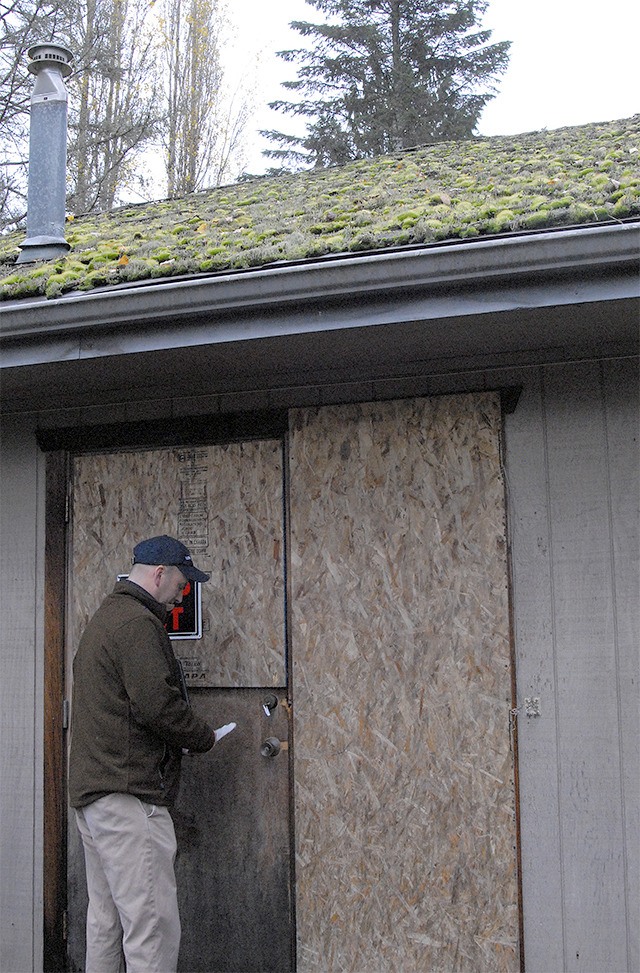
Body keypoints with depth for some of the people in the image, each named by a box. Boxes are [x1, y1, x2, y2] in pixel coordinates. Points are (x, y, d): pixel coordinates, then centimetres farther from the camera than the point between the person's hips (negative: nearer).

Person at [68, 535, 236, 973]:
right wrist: (204, 737, -4)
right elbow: (158, 703, -21)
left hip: (89, 789, 11)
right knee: (153, 925, -10)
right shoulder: (138, 623, -12)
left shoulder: (104, 617, 21)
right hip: (128, 793, -11)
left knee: (105, 920, 15)